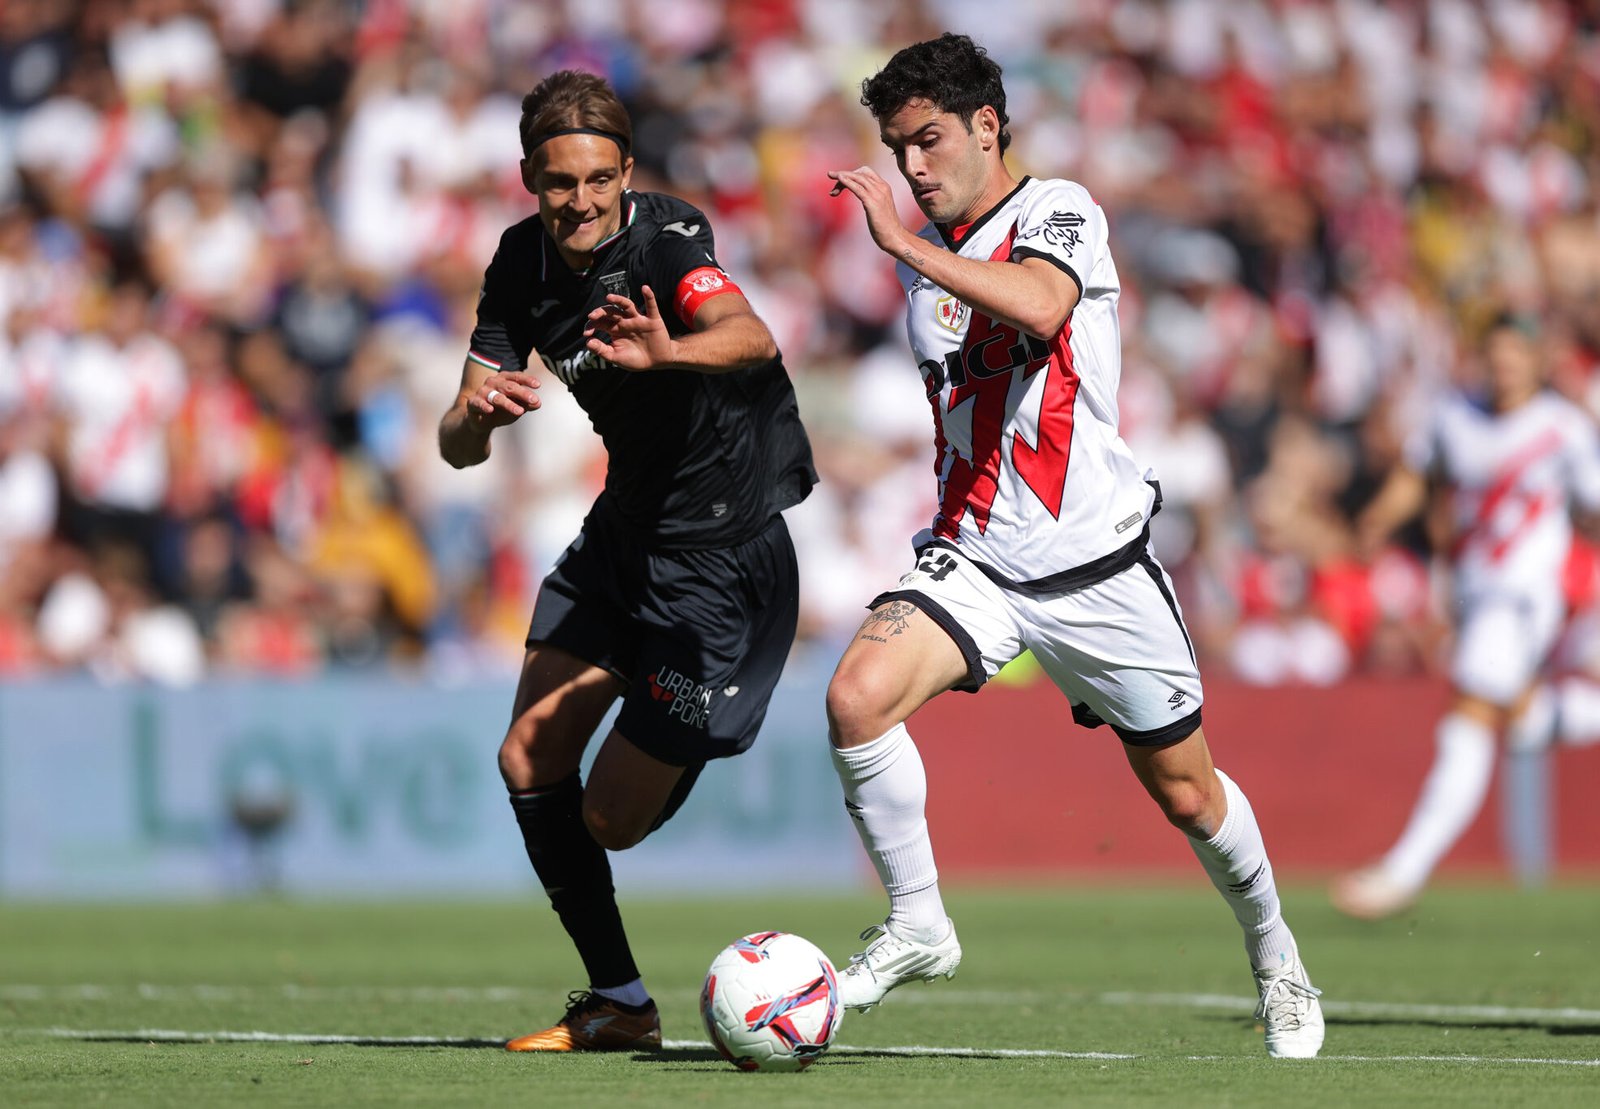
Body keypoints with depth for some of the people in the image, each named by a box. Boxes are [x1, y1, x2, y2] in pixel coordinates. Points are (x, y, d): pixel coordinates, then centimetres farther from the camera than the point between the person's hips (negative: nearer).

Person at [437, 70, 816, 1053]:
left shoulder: (667, 235, -22)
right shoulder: (524, 260, -2)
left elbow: (751, 337, -43)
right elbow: (460, 444, -3)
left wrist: (667, 352, -65)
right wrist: (477, 414, -27)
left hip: (723, 555, -7)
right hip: (623, 531, 7)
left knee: (613, 817, -5)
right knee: (530, 764, 1)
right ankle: (619, 1005, 13)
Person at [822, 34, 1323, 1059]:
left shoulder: (1059, 210, -8)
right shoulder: (925, 259, 11)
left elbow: (1038, 307, -32)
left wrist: (907, 245, -32)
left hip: (1095, 566, -4)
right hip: (973, 561, 4)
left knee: (1187, 794, 7)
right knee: (857, 696, -24)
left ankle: (1273, 950, 35)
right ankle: (917, 926, -9)